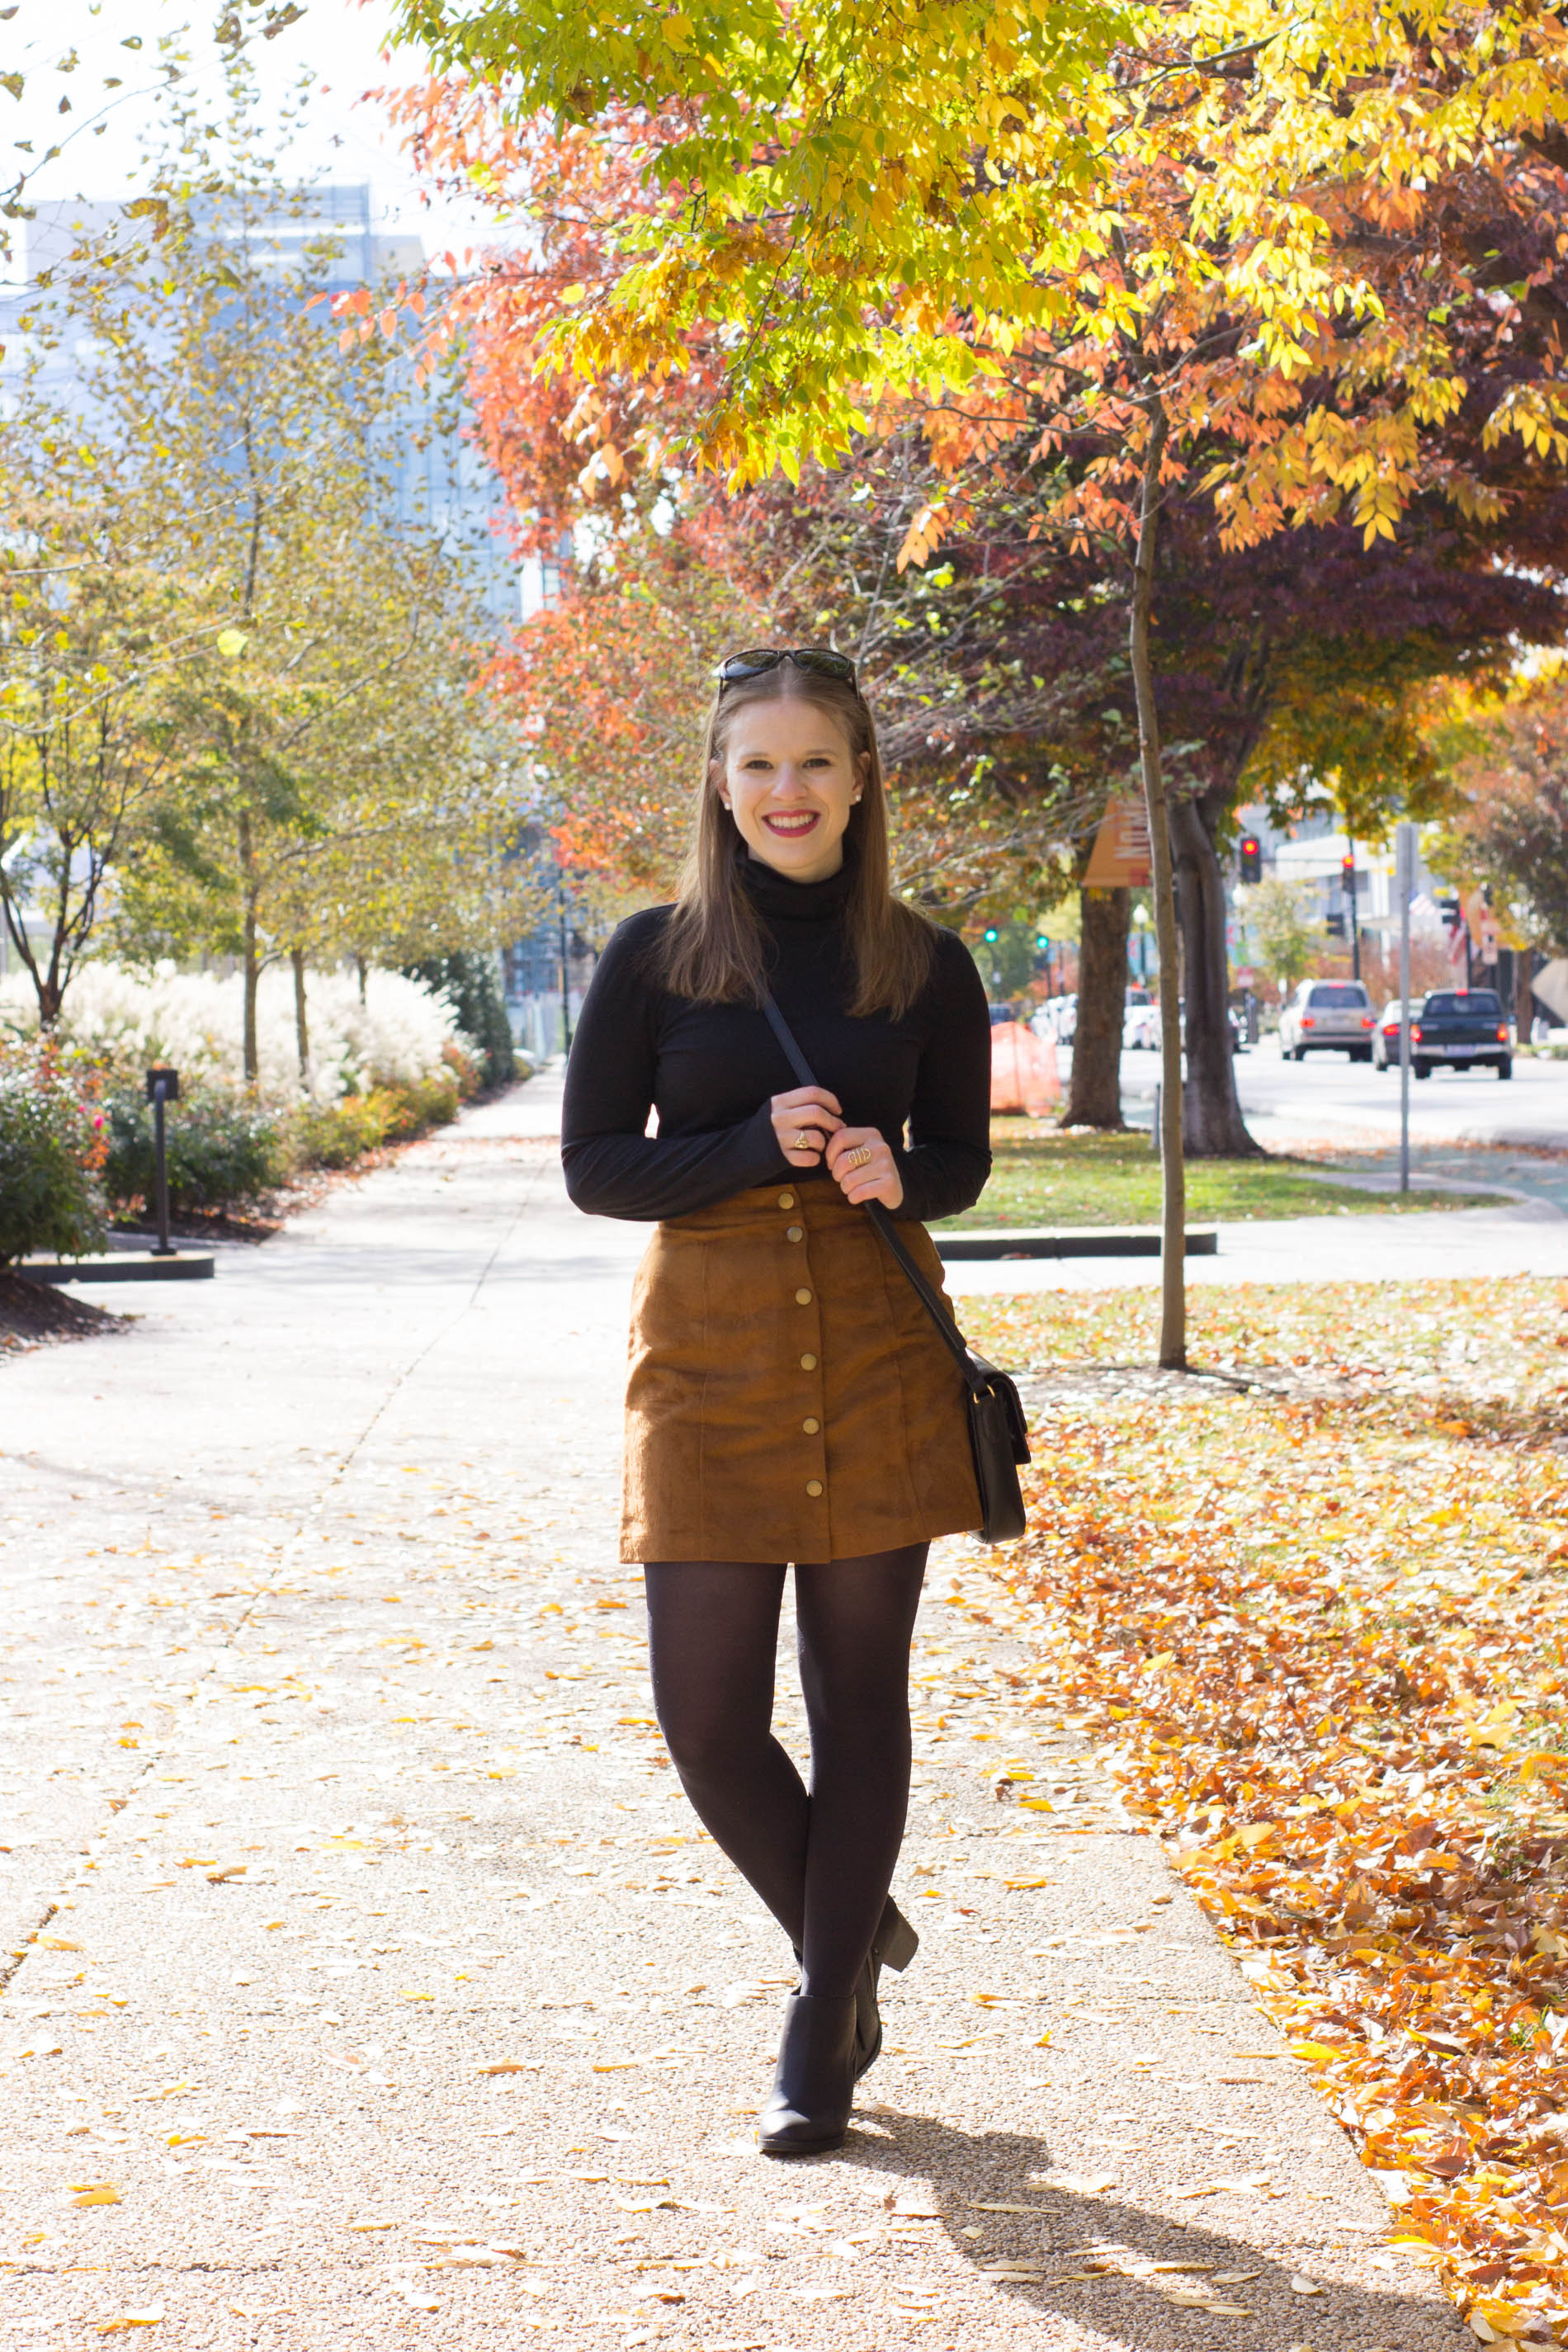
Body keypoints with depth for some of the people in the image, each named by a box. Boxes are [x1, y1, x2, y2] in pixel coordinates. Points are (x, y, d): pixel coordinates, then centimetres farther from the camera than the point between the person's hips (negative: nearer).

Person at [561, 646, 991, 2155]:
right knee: (706, 1715, -2)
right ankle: (849, 1936, 26)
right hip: (711, 1362, 0)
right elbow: (592, 1165, 0)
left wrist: (895, 1174, -13)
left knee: (856, 1697, 4)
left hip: (877, 1356, 0)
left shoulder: (923, 966, 3)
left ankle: (824, 2033, 18)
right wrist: (754, 1148, -16)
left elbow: (964, 1156, 11)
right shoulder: (654, 956, 0)